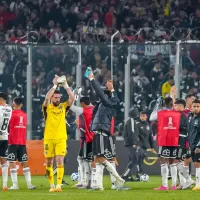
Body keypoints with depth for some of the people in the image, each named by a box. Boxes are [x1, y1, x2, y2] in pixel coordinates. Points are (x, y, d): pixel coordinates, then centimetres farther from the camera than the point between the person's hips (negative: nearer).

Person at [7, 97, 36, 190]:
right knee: (24, 163, 8)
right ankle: (29, 184, 4)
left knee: (12, 163, -3)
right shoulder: (24, 115, 9)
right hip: (22, 142, 5)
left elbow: (8, 126, -7)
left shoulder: (12, 113, -8)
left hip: (13, 142, -5)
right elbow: (24, 127, 14)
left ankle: (15, 184, -9)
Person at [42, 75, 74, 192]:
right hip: (49, 138, 0)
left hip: (61, 138, 0)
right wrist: (55, 85, -17)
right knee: (49, 163, 6)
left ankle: (59, 185, -14)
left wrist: (65, 85, -10)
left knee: (60, 161, -10)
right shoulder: (47, 108, 2)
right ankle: (52, 185, 16)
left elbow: (72, 98, -6)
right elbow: (47, 98, -18)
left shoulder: (63, 107, 7)